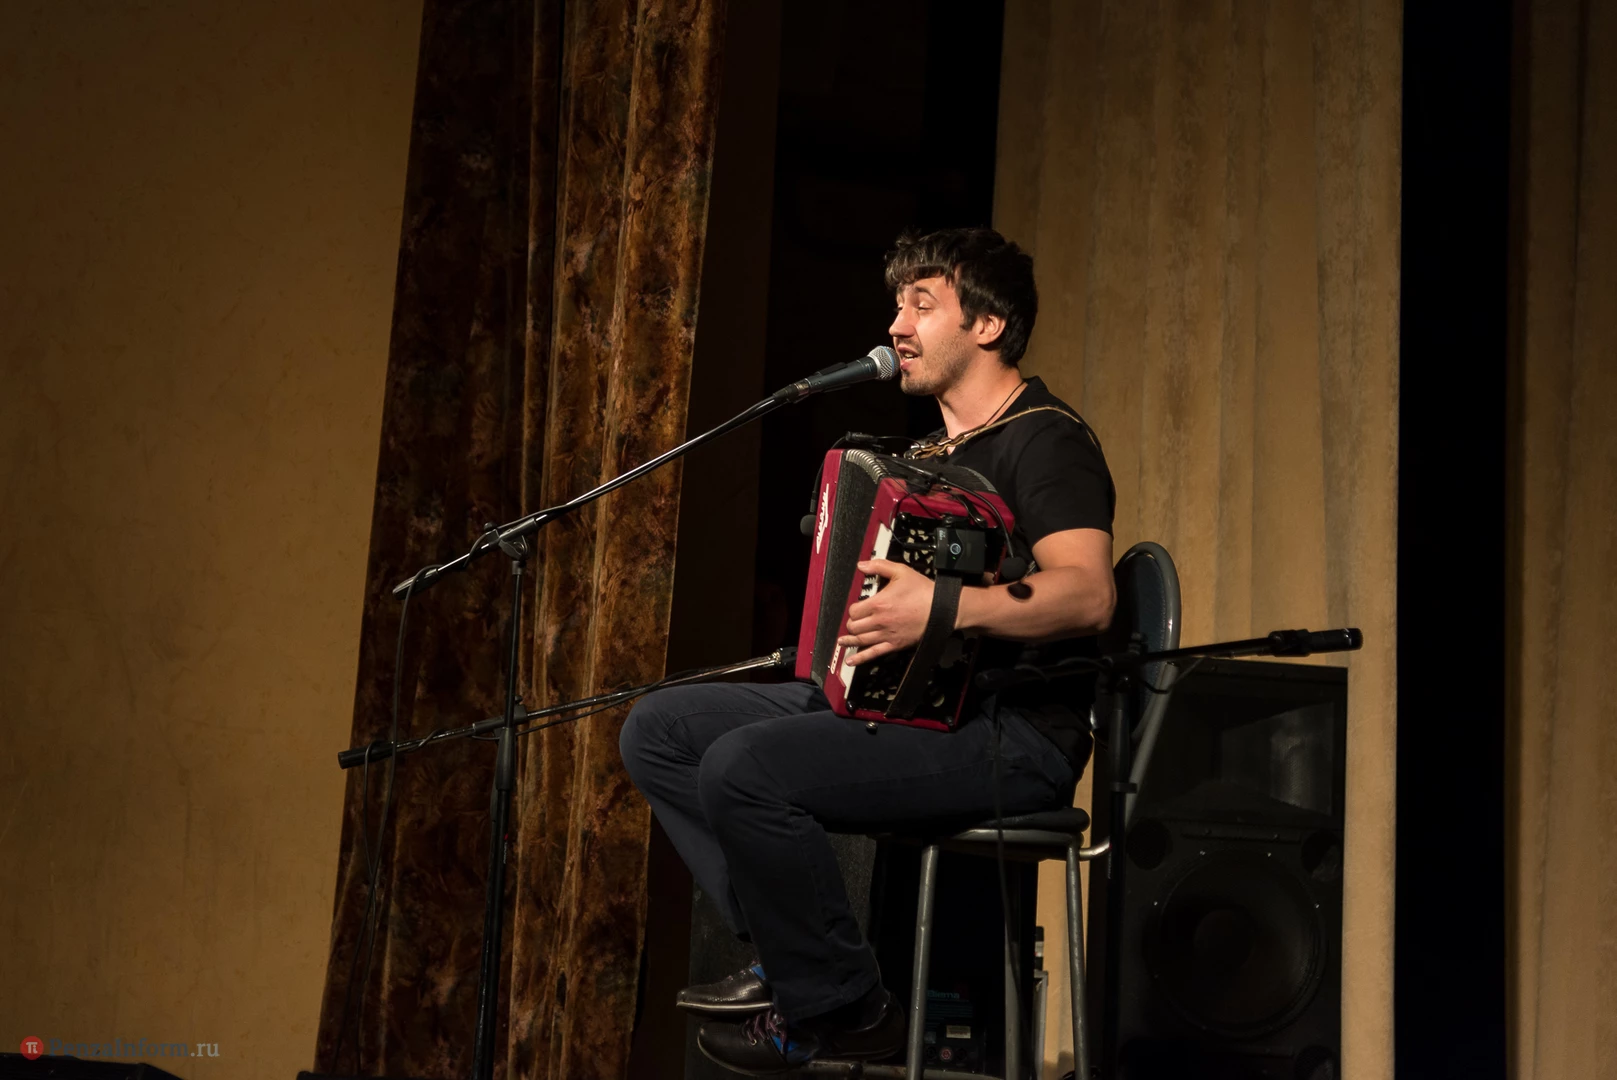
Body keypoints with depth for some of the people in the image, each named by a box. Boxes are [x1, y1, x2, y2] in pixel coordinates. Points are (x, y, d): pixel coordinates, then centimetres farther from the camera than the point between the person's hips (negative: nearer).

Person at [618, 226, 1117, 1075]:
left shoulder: (1044, 442, -8)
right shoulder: (933, 454, 22)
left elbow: (1088, 595, -24)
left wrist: (947, 608, -34)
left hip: (1010, 735, -10)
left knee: (744, 767, -29)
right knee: (658, 729, 1)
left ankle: (840, 1007, -11)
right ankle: (787, 955, -3)